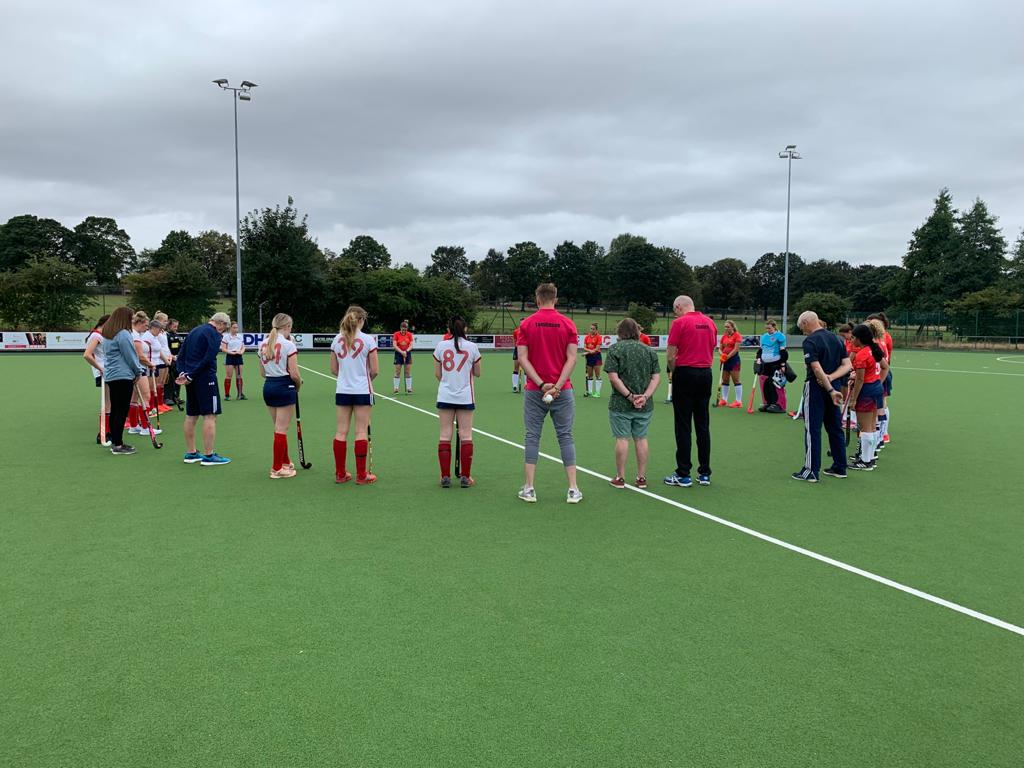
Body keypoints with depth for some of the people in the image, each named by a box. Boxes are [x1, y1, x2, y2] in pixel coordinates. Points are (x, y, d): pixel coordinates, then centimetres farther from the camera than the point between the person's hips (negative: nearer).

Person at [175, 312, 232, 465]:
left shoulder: (193, 331, 18)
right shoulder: (215, 334, -8)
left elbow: (181, 356, 15)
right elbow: (208, 359, -17)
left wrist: (182, 373, 2)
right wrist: (190, 376, -12)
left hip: (191, 379, 9)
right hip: (205, 378, -9)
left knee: (191, 416, 12)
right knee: (210, 416, -6)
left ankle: (191, 453, 19)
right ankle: (208, 455, -7)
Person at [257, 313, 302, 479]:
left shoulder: (262, 345, 7)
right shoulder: (288, 345, -13)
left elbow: (263, 373, 10)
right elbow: (294, 374, -14)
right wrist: (298, 385, 3)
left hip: (268, 386, 7)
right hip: (285, 386, -7)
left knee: (279, 428, 19)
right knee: (281, 430, 1)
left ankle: (285, 462, 32)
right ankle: (277, 469, 7)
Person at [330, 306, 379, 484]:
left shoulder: (337, 340, 3)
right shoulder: (368, 339, -9)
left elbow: (334, 370, 7)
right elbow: (374, 371, -7)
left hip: (342, 390, 4)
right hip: (362, 390, -4)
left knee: (341, 431, 8)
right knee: (362, 432, 1)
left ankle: (340, 474, 13)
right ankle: (361, 475, 5)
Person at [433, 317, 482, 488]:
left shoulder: (441, 346, 0)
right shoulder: (472, 347, -2)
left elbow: (437, 374, 5)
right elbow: (477, 373, 7)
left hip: (445, 396, 1)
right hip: (466, 396, -1)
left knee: (445, 435, 5)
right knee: (466, 435, 3)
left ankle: (445, 476, 4)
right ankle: (465, 477, 3)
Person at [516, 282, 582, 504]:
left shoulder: (526, 324, 0)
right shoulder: (568, 324, 0)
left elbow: (522, 358, -6)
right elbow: (571, 358, -7)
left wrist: (541, 384, -10)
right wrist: (557, 386, -11)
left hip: (534, 391, 0)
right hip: (563, 391, 0)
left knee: (532, 437, 7)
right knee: (565, 437, 5)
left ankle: (529, 488, 7)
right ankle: (573, 490, 4)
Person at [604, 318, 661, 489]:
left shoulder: (615, 349, -5)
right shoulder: (649, 350, 6)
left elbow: (613, 377, -14)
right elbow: (656, 378, -1)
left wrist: (630, 396, -14)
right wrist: (645, 396, -9)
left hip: (620, 404, -3)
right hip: (645, 405, 3)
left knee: (622, 439, 2)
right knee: (641, 439, 10)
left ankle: (620, 478, 8)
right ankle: (642, 478, 15)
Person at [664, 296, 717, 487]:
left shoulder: (679, 322, -8)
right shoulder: (710, 322, 10)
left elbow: (670, 355, -9)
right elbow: (712, 350, 13)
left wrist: (673, 371, 7)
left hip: (685, 373, -5)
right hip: (706, 374, 5)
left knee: (683, 426, 0)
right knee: (703, 425, 10)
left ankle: (683, 475, 2)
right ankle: (704, 473, 12)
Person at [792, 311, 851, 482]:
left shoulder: (810, 341, -13)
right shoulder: (836, 338, 9)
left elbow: (817, 368, -22)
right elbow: (847, 365, 5)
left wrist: (830, 390, -20)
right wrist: (830, 378, -9)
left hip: (816, 387, -7)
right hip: (834, 386, 7)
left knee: (812, 430, -2)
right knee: (835, 428, 15)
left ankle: (811, 471, -1)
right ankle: (840, 467, 21)